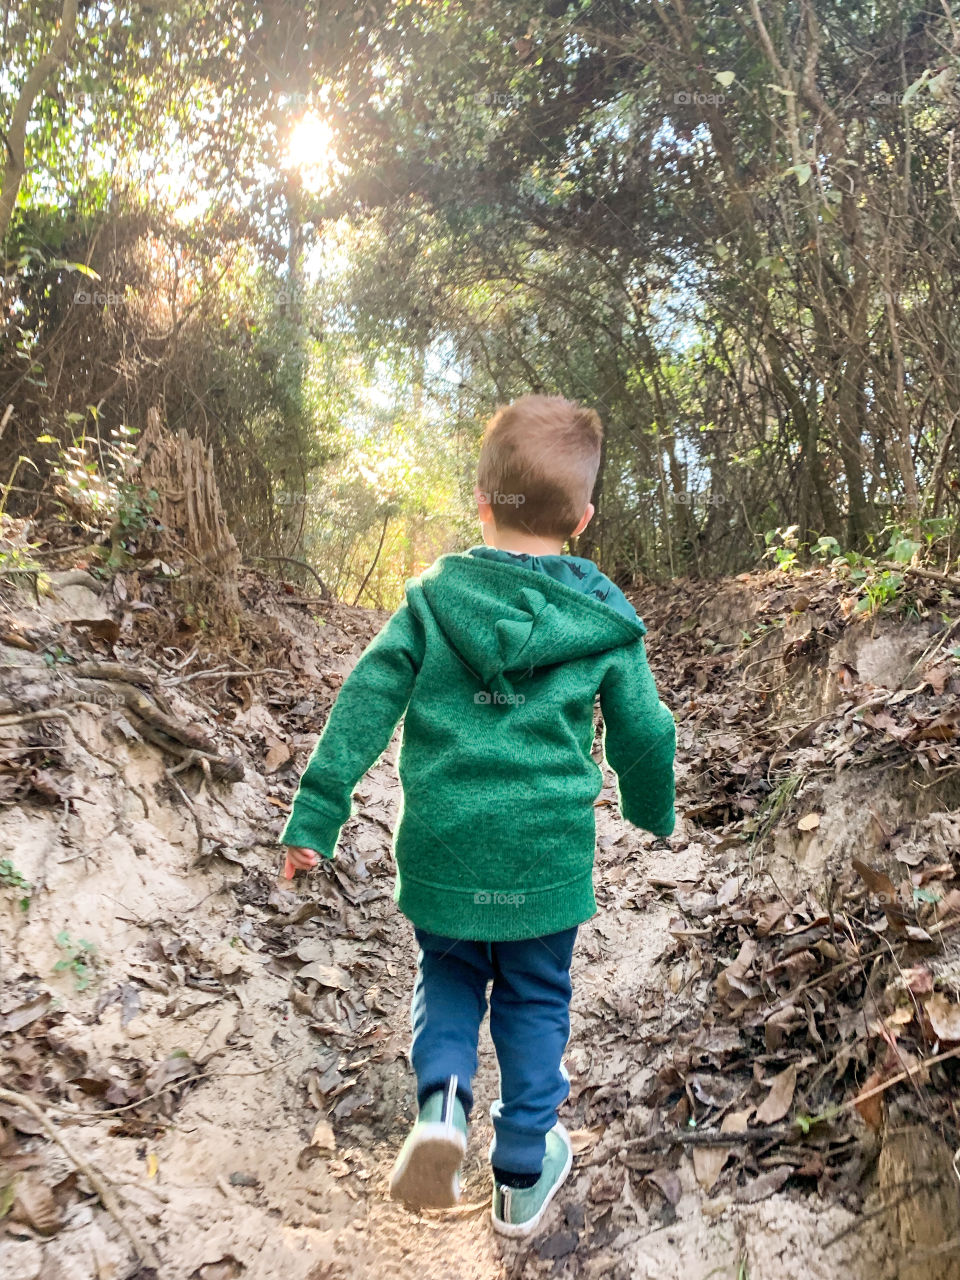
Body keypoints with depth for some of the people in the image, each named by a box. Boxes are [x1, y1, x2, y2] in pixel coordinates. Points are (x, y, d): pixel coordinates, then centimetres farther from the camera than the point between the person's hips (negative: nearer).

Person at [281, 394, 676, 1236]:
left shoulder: (430, 600, -5)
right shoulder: (604, 623, -5)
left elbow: (364, 708, -8)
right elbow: (643, 733, 4)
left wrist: (314, 819, -3)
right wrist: (654, 811, 23)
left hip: (443, 845, 1)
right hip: (548, 851, 0)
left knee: (449, 975, 25)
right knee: (535, 999, 19)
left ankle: (443, 1097, 1)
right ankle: (525, 1173, 31)